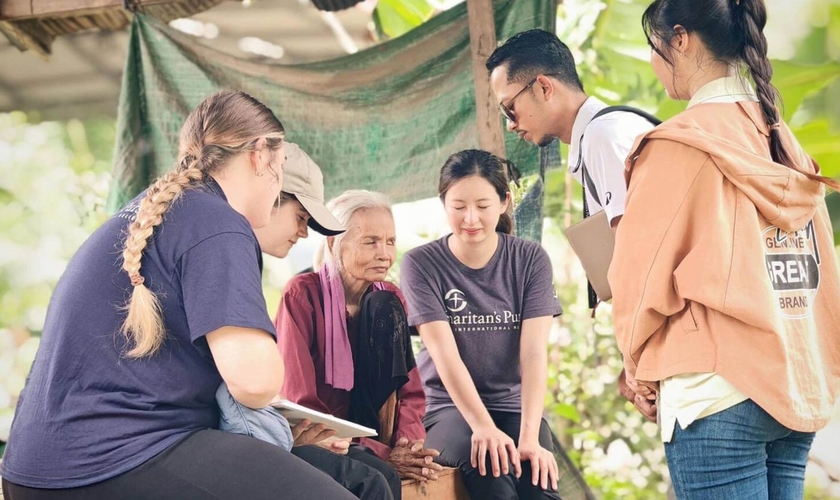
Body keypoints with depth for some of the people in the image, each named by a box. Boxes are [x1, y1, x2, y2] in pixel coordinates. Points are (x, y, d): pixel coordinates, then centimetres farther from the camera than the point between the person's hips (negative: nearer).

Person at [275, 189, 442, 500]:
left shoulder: (390, 299, 1)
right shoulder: (303, 294, -15)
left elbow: (410, 389, 1)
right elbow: (299, 404, -19)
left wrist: (408, 441, -21)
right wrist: (380, 453, -26)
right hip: (308, 436, -6)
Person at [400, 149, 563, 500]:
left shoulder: (530, 260, 0)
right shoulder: (421, 264, -5)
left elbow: (534, 353, -10)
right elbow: (445, 354, -15)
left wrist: (529, 436, -23)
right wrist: (484, 427, -28)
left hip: (515, 407, 2)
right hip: (447, 409, -2)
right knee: (492, 464, -34)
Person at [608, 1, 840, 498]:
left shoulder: (681, 142, -10)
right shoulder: (783, 141, 9)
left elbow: (642, 276, -8)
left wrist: (642, 365, 8)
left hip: (719, 391, -7)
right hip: (799, 383, 7)